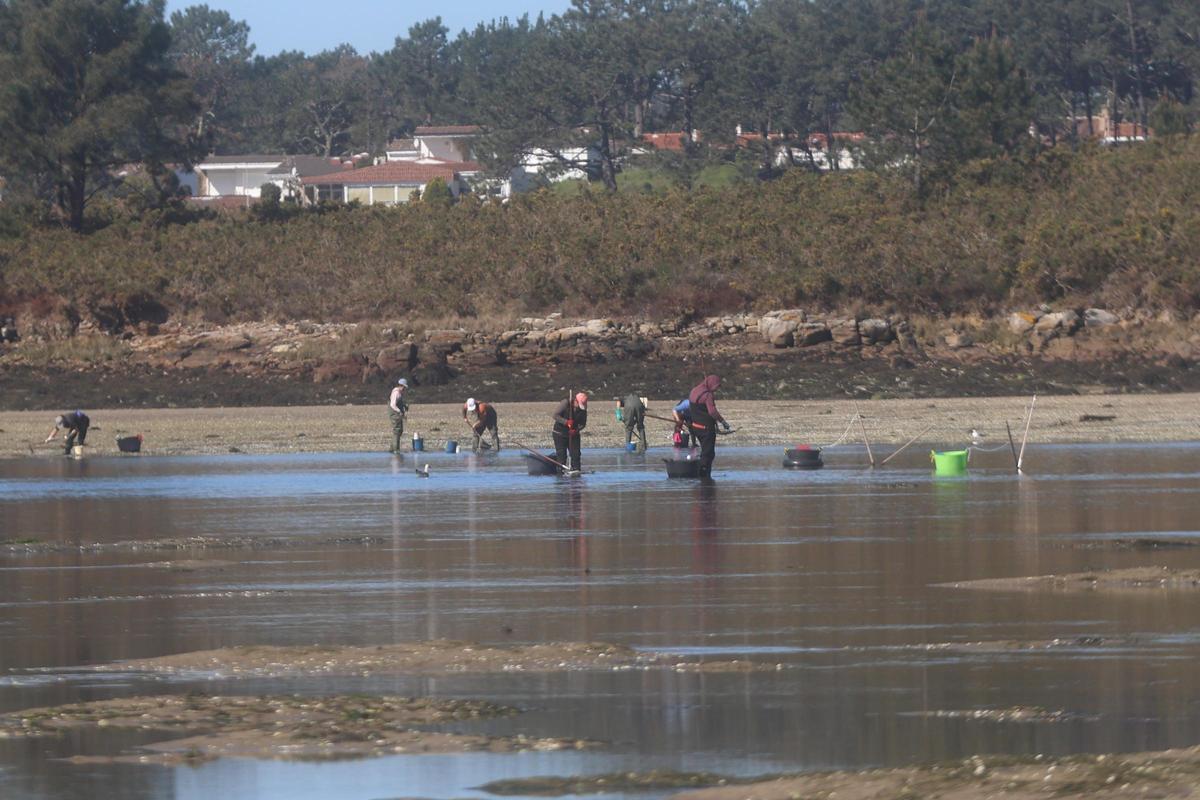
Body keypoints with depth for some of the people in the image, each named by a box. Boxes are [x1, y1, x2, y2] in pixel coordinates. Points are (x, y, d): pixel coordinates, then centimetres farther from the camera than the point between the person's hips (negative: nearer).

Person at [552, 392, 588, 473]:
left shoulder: (583, 409, -7)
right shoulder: (565, 403, -17)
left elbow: (583, 424, 1)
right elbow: (555, 415, -17)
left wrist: (576, 430, -19)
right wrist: (566, 422, -31)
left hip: (573, 433, 3)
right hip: (560, 433, -3)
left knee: (576, 453, -3)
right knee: (561, 454, -6)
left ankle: (576, 469, 1)